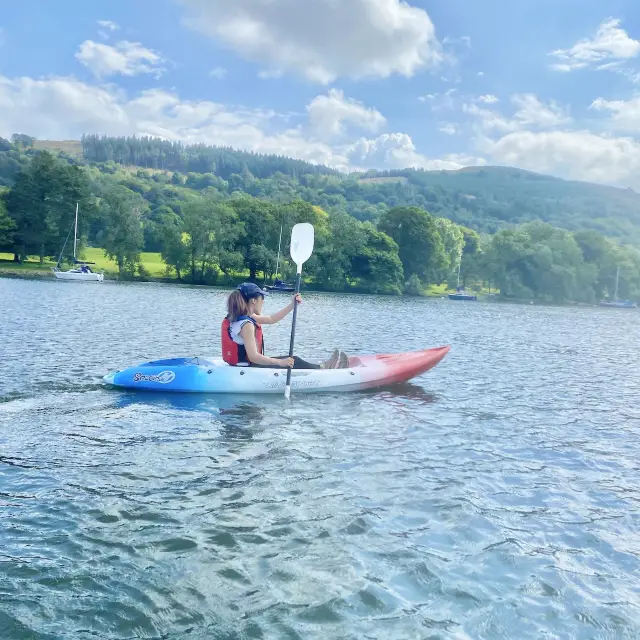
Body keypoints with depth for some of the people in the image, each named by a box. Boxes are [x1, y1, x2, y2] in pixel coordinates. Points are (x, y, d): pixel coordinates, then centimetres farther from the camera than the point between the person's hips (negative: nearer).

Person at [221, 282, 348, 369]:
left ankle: (320, 367, 32)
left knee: (289, 360, 20)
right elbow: (253, 357, -31)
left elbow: (271, 319, 13)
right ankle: (323, 369, 25)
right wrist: (280, 362, -30)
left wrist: (292, 305, 11)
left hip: (239, 365, 9)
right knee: (294, 361, 4)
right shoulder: (247, 324, -25)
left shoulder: (239, 317, 5)